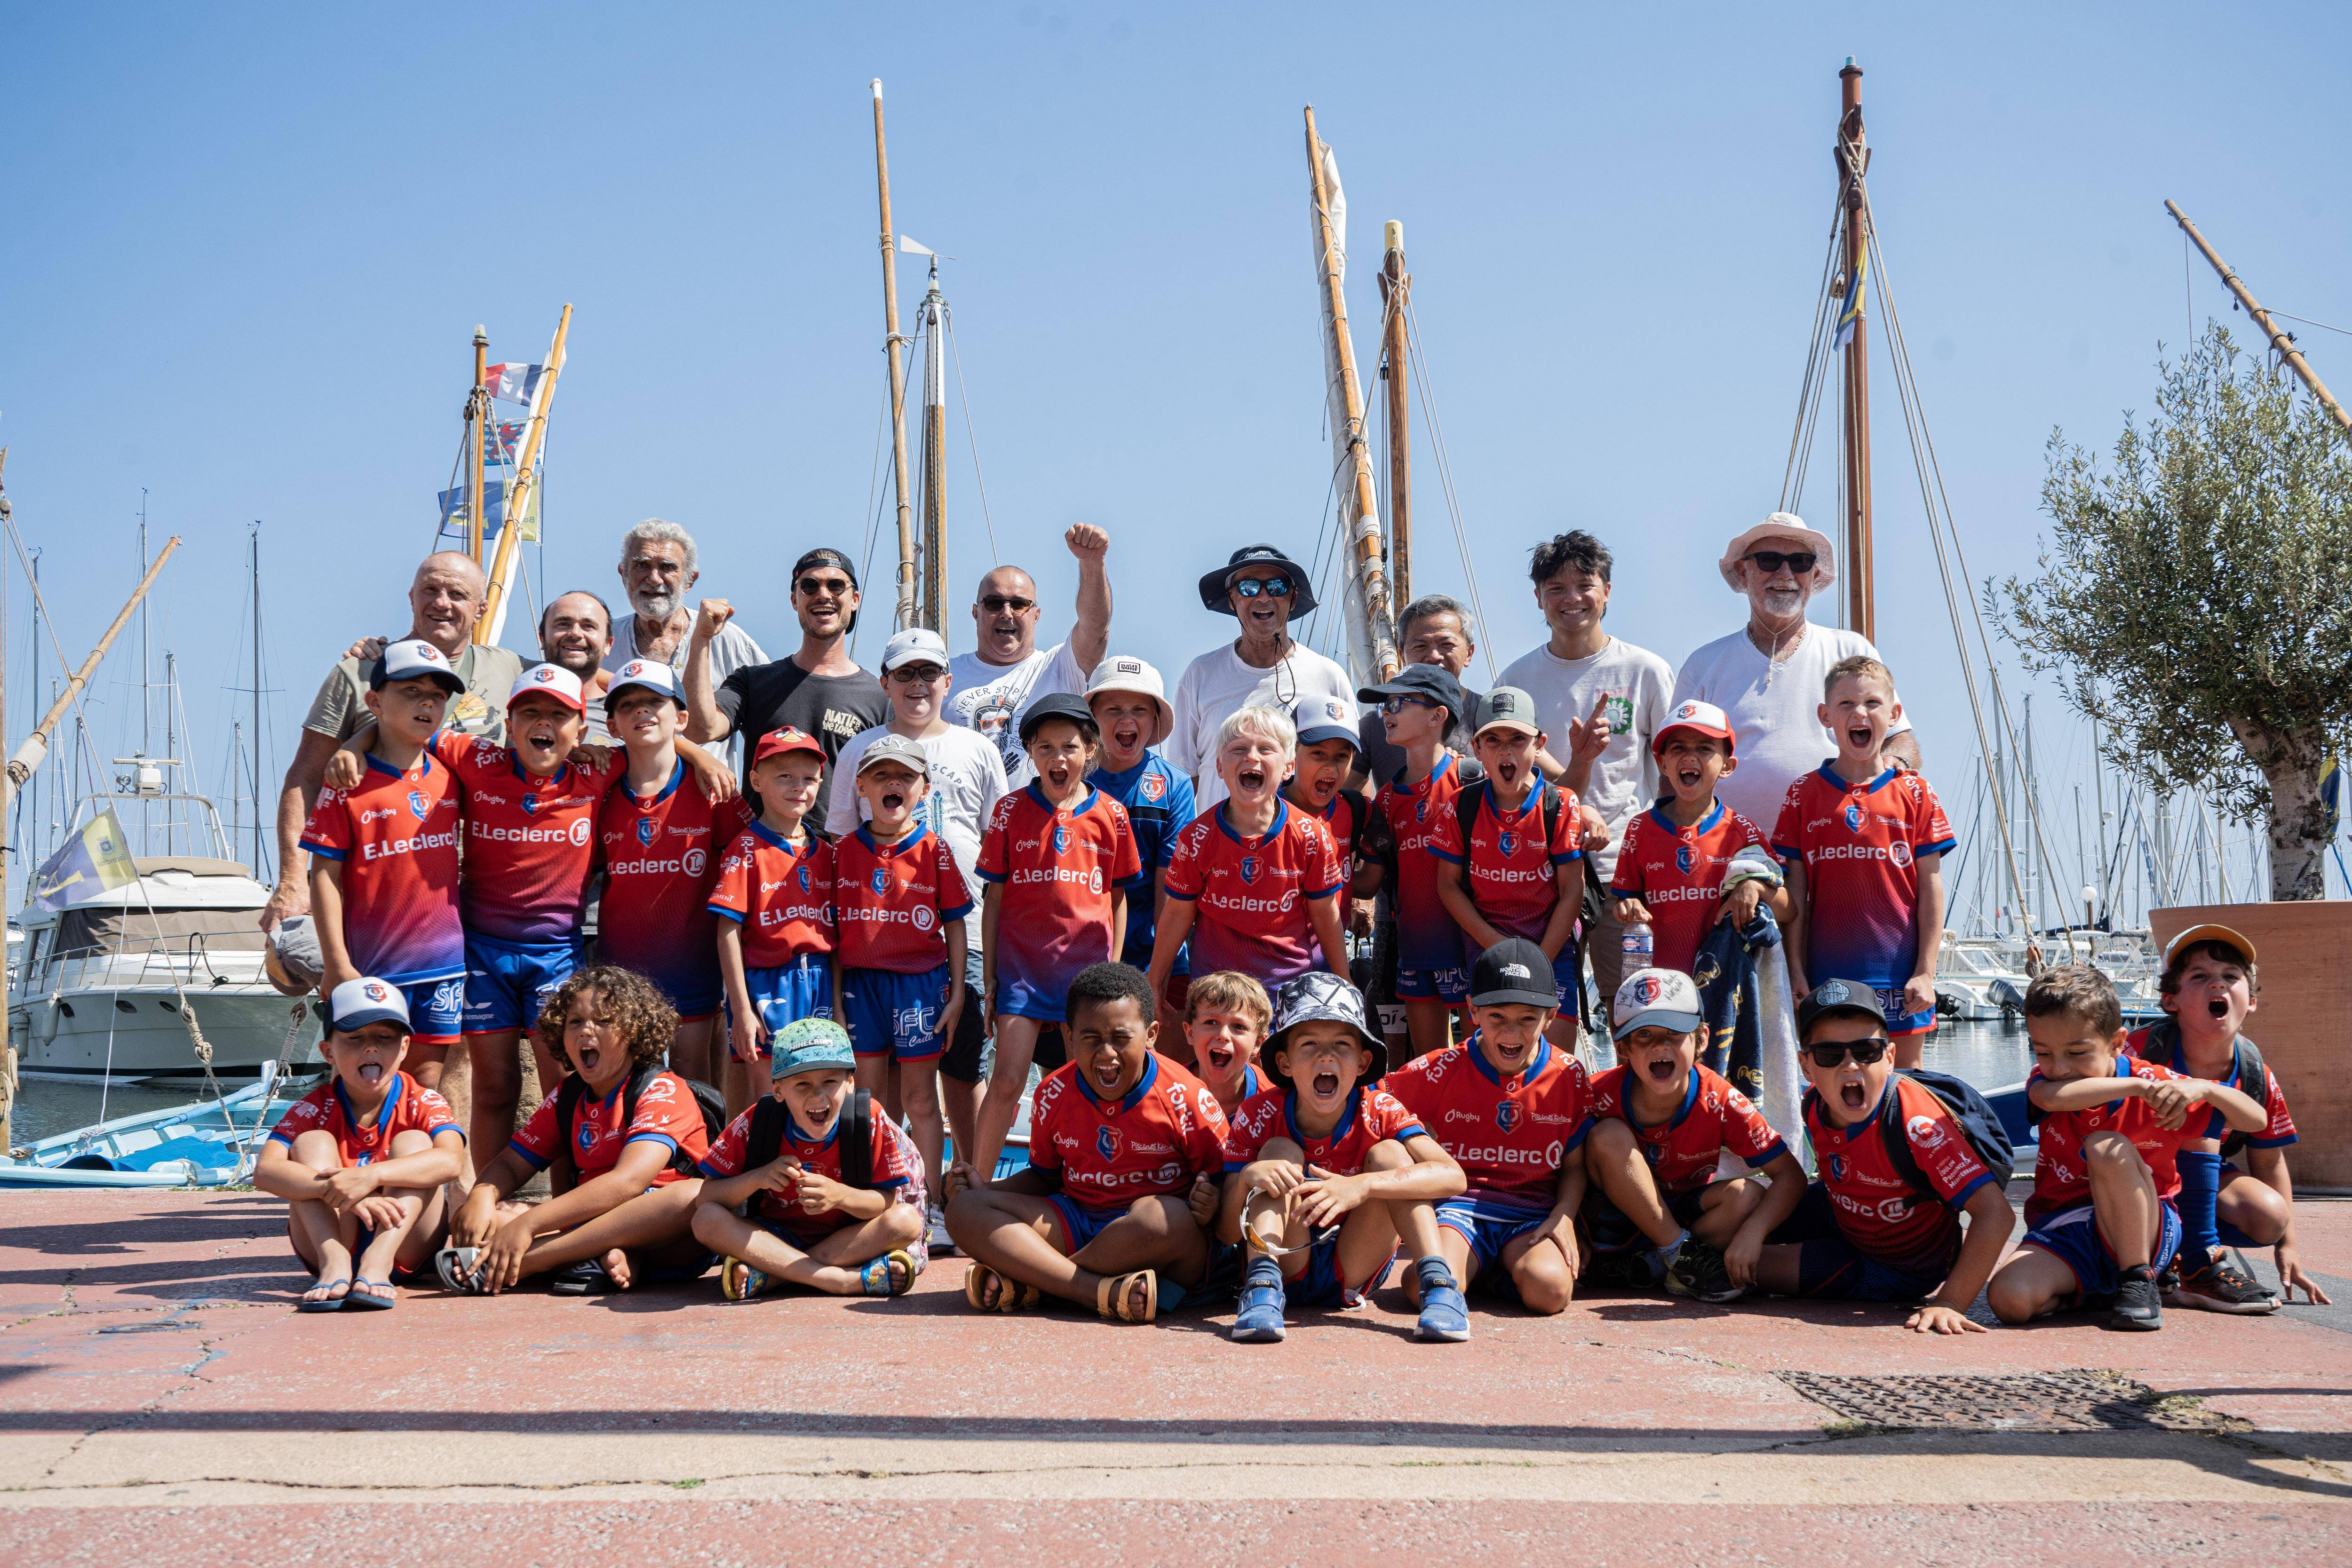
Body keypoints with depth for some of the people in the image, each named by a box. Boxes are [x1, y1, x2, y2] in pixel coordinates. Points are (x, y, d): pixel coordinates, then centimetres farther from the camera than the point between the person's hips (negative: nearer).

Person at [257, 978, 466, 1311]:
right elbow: (265, 1171, -22)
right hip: (329, 1242, 1)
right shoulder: (314, 1109, -4)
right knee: (312, 1142, -15)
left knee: (413, 1142, -19)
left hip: (405, 1247, -1)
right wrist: (334, 1189, -41)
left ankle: (378, 1264, -40)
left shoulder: (421, 1104, -5)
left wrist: (370, 1176, -43)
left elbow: (451, 1161, -28)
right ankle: (334, 1265, -37)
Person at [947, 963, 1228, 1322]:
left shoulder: (1185, 1097, -7)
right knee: (965, 1209, -15)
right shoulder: (1054, 1093, 5)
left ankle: (1027, 1282, -25)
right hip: (1076, 1222, 4)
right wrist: (986, 1188, 0)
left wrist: (1210, 1201, -26)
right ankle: (1101, 1291, -34)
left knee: (1165, 1216, -42)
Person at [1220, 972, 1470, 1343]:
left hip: (1355, 1270, 0)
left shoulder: (1379, 1112, -13)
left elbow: (1453, 1177, -30)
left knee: (1387, 1153, -19)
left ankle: (1438, 1286, -30)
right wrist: (1247, 1178, -37)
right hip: (1288, 1266, 0)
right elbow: (1227, 1233, -14)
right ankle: (1262, 1286, -34)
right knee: (1281, 1150, -20)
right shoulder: (1259, 1117, -13)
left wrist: (1360, 1187, -43)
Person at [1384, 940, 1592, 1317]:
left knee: (1549, 1289, -31)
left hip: (1532, 1215, 1)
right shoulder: (1443, 1070, -2)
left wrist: (1564, 1216, -8)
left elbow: (1574, 1165, 10)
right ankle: (1475, 1265, 4)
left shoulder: (1570, 1076, 3)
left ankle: (1510, 1267, 4)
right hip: (1459, 1207, -1)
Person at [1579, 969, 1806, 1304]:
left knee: (1747, 1195, -26)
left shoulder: (1720, 1102, -19)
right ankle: (1683, 1256, -21)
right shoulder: (1601, 1097, -21)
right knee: (1609, 1136, -28)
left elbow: (1791, 1174, -18)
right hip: (1616, 1223, -1)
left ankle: (1646, 1269, -19)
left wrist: (1752, 1233, -32)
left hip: (1681, 1212, 2)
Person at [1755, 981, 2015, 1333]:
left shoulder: (1914, 1122, -40)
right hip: (1843, 1219, 6)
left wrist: (1949, 1304, -47)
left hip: (1900, 1270, -6)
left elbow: (1997, 1214, -44)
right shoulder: (1815, 1104, -17)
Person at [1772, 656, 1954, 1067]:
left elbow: (1930, 887, 2)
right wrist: (1796, 971, -1)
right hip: (1828, 974, 0)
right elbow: (1796, 891, 3)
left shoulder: (1915, 793, 3)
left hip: (1900, 972, 0)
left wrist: (1926, 971, -3)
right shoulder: (1804, 794, 4)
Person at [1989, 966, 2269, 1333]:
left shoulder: (2155, 1085, -9)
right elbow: (2053, 1098, -32)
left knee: (2106, 1148, -32)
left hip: (2145, 1231, -2)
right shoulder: (2046, 1080, -3)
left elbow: (2257, 1120, -9)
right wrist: (2134, 1086, -36)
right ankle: (2090, 1289, 2)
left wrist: (2203, 1089, -29)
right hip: (2065, 1232, 2)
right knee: (2009, 1298, -29)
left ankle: (2138, 1283, -21)